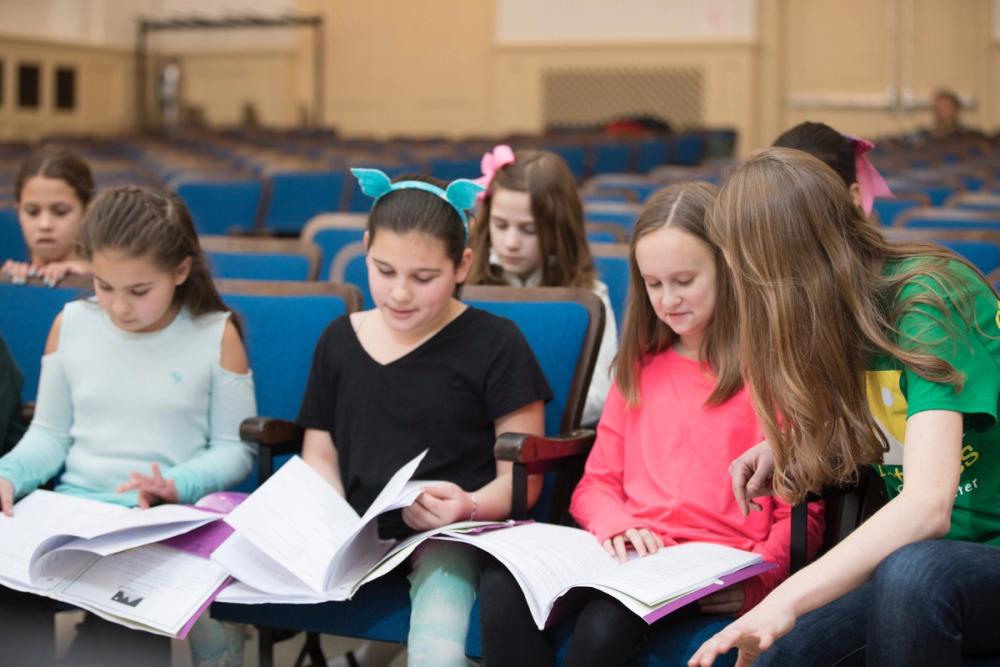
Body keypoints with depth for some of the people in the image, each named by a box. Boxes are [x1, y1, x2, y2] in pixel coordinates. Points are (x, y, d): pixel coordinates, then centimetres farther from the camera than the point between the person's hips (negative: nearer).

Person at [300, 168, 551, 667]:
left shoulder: (494, 344, 0)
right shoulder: (339, 340, 13)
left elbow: (521, 476, -1)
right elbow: (320, 456, 15)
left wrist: (468, 507, -21)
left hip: (449, 537, -4)